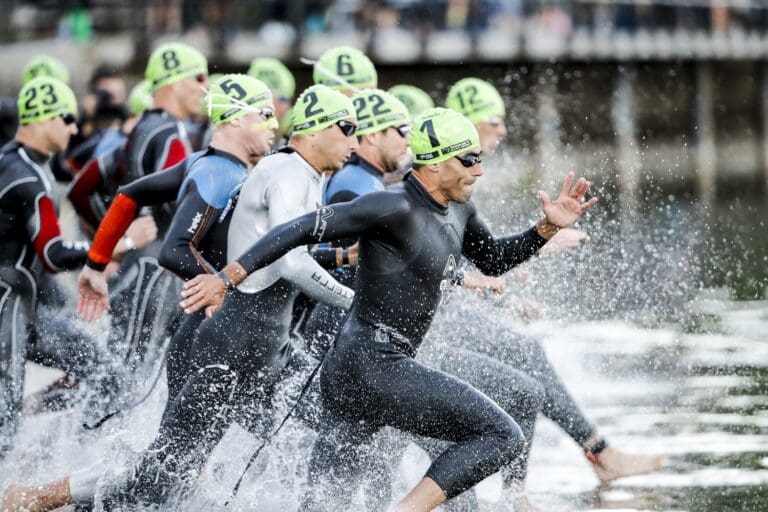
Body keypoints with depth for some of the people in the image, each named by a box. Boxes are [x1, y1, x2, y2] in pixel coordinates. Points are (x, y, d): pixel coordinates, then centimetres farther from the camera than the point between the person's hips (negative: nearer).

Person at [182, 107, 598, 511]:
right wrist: (227, 278, -19)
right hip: (375, 369, -10)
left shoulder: (457, 210, 12)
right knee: (501, 435, -8)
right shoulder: (395, 208, -16)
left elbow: (494, 261, 30)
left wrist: (547, 230, 15)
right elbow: (303, 230, -17)